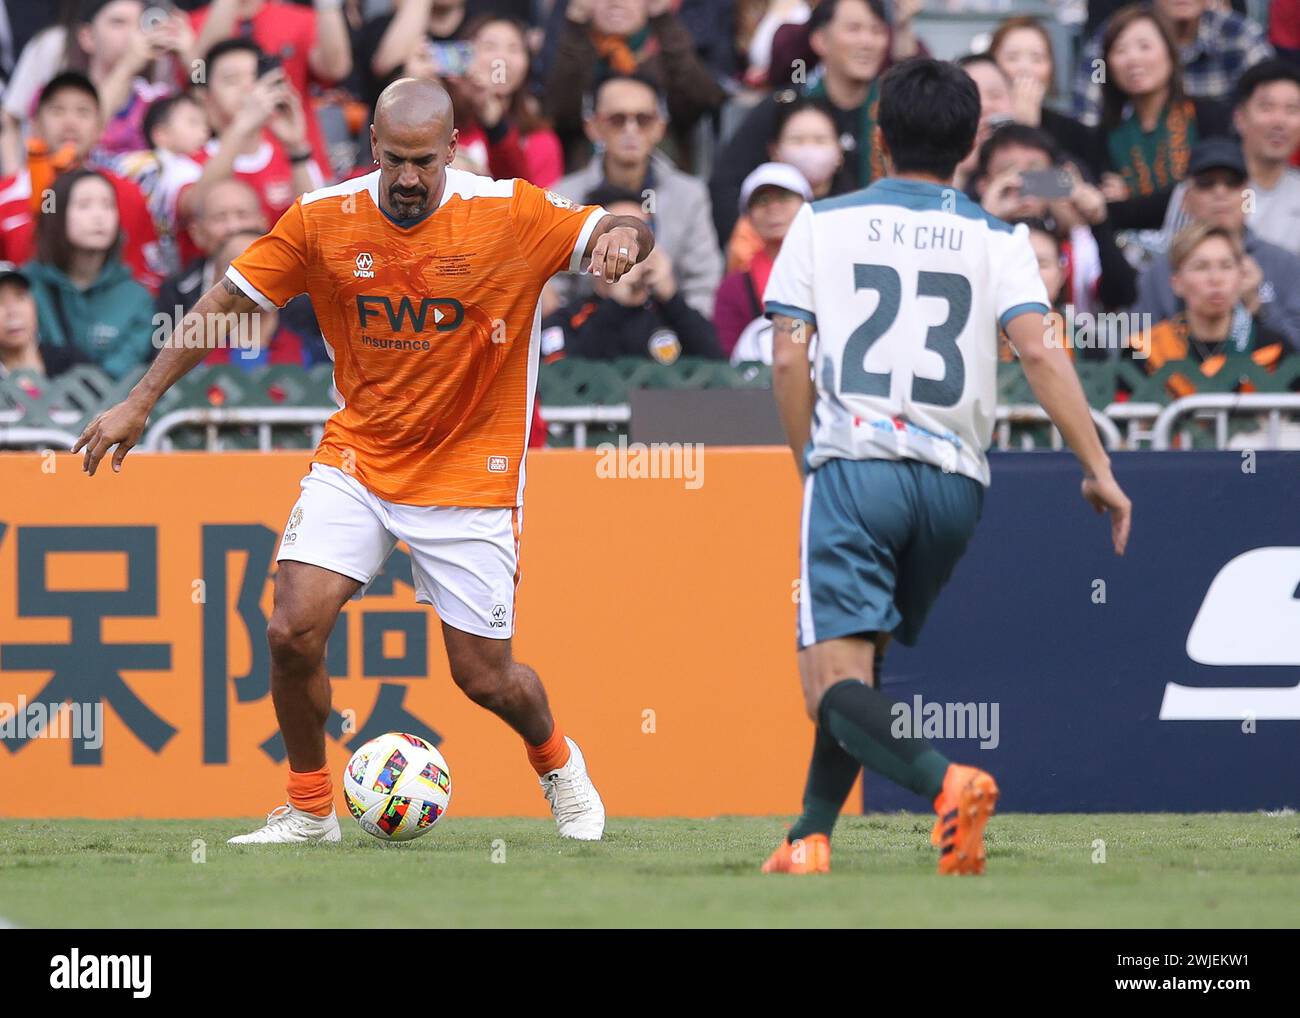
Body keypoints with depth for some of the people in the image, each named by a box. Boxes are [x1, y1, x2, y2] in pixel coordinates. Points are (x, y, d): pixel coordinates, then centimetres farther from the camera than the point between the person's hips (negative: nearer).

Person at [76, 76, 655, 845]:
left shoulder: (512, 215, -13)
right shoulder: (324, 219, -7)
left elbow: (630, 236, -12)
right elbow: (226, 303, 1)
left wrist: (621, 236, -38)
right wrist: (141, 403, 0)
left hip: (470, 477, -2)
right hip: (358, 461, 2)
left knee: (484, 675, 1)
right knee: (293, 630, -14)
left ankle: (558, 764, 36)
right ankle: (310, 810, 7)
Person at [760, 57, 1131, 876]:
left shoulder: (822, 223, 7)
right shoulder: (997, 241, 8)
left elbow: (789, 358, 1)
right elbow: (1039, 351, -6)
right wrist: (1099, 471, -6)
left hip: (853, 464, -3)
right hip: (955, 483, 3)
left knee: (837, 683, -11)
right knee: (862, 668, 20)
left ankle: (945, 780, -35)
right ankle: (811, 837, 16)